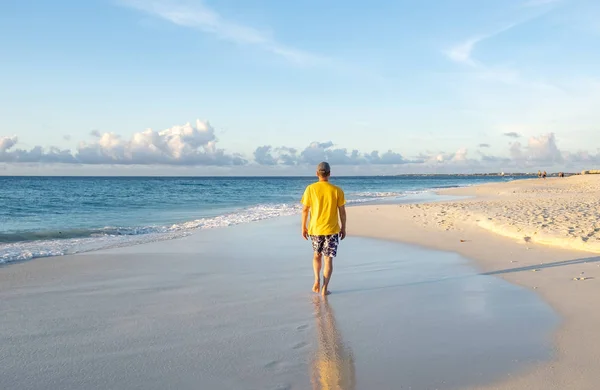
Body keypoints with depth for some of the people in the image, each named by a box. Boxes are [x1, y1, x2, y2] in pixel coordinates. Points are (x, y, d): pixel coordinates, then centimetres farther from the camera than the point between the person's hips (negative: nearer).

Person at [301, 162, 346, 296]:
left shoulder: (310, 189, -5)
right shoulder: (337, 190, -6)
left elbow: (305, 210, -3)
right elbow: (342, 211, -2)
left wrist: (303, 227, 8)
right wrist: (343, 228, 9)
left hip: (315, 229, 1)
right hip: (332, 229, -1)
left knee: (317, 255, 22)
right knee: (328, 259, 6)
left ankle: (317, 280, 5)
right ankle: (325, 288, 1)